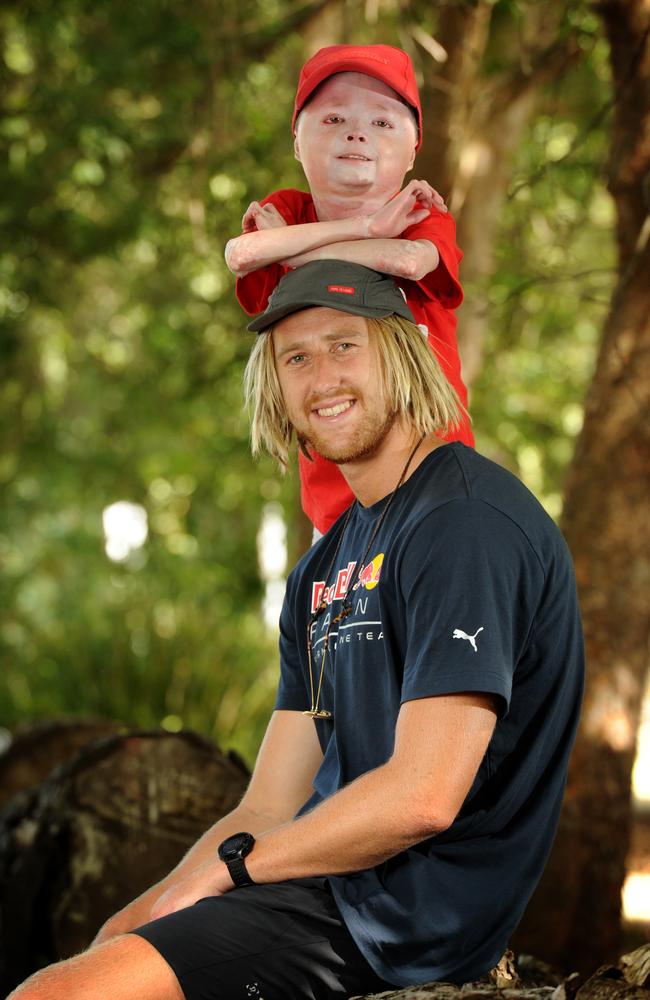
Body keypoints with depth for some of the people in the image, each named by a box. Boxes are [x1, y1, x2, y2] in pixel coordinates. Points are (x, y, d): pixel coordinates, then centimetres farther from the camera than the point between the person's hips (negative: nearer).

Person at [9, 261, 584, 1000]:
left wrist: (231, 865, -9)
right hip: (326, 885, 9)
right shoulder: (324, 571, 17)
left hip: (405, 914, -9)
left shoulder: (466, 522, -14)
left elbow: (422, 796, -22)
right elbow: (267, 812, 15)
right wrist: (132, 921, 0)